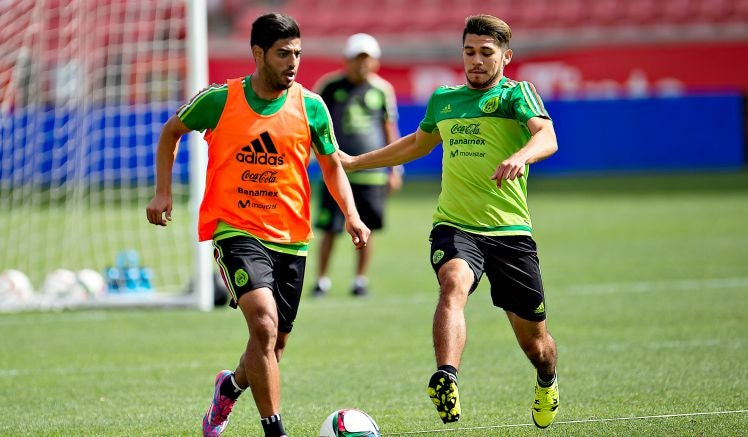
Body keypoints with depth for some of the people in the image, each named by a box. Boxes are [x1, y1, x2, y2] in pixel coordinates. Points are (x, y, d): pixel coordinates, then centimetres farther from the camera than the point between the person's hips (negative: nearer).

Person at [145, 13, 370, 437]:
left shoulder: (311, 107, 0)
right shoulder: (219, 100, -5)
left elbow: (332, 165, 14)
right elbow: (171, 132, 13)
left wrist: (351, 215, -1)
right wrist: (163, 192, 5)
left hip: (291, 238, 4)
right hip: (236, 230, -4)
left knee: (274, 344, 12)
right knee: (264, 324, -25)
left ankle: (231, 386, 46)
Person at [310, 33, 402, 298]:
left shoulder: (382, 89, 5)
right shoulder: (330, 86, 0)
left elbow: (390, 130, 12)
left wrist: (395, 170, 11)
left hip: (372, 172, 1)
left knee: (365, 229, 4)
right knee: (329, 229, -2)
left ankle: (360, 279, 15)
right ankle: (322, 279, 10)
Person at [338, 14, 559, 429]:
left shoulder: (516, 94, -1)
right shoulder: (443, 99, 15)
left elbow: (547, 138, -20)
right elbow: (418, 143, 35)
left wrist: (518, 158, -42)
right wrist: (355, 161, 37)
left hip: (510, 229, -2)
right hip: (454, 225, 2)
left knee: (533, 339, 7)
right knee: (454, 283, -33)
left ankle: (547, 383, 43)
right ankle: (446, 380, -52)